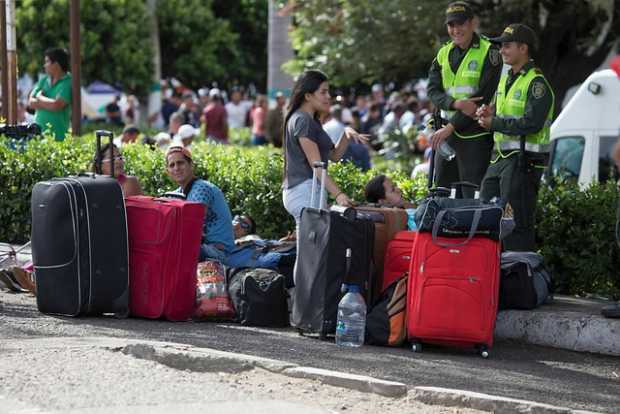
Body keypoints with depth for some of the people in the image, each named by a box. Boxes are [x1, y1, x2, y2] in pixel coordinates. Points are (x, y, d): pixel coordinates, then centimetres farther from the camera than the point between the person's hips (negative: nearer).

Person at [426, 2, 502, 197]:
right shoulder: (443, 53, 12)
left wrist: (450, 127, -14)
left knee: (475, 197, -7)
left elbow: (483, 97, -13)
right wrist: (457, 104, -18)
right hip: (447, 134, 6)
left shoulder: (488, 52, -6)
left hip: (476, 134, -6)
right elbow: (433, 91, 4)